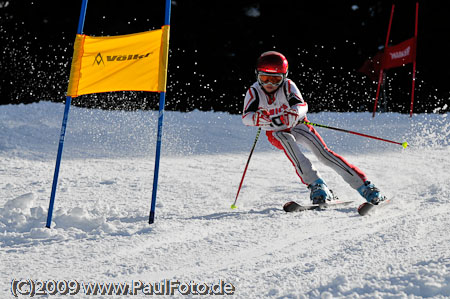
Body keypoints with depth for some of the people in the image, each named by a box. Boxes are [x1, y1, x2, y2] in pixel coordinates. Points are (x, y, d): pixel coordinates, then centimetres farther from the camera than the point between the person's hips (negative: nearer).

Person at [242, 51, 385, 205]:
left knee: (323, 152, -17)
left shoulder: (288, 85, -20)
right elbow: (246, 117, -28)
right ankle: (316, 185, -37)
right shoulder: (254, 91, -17)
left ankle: (364, 186, -15)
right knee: (286, 140, -34)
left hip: (296, 126, 0)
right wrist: (258, 118, -51)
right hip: (275, 133, 0)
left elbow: (302, 107, -33)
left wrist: (292, 115, -56)